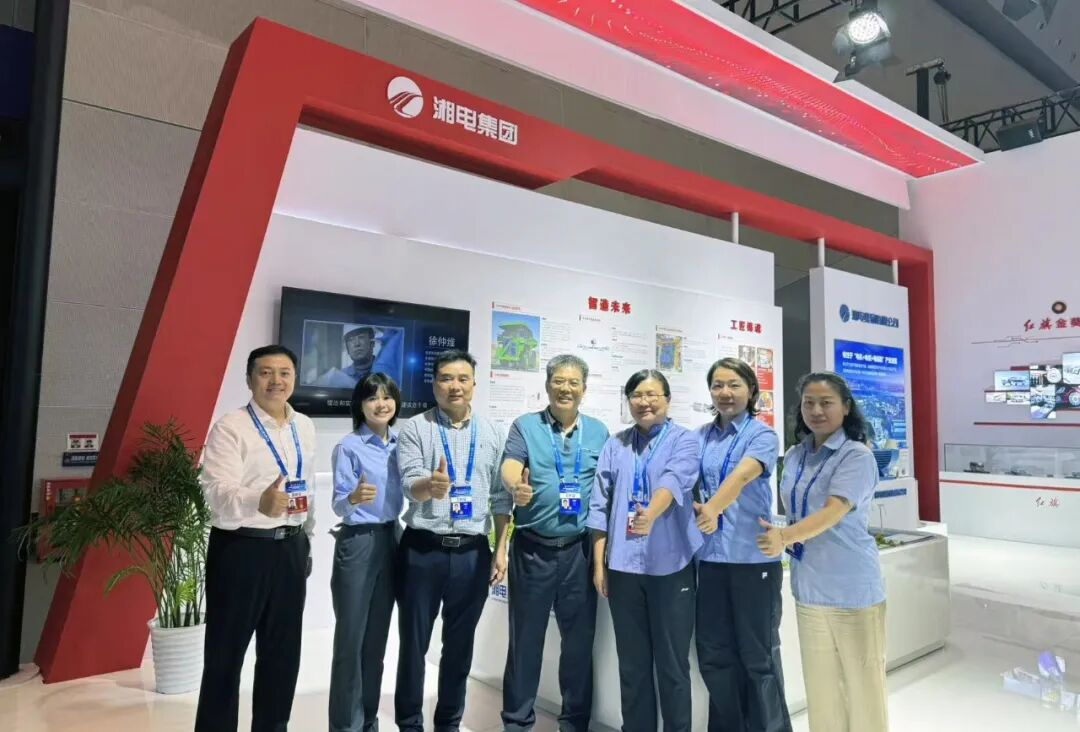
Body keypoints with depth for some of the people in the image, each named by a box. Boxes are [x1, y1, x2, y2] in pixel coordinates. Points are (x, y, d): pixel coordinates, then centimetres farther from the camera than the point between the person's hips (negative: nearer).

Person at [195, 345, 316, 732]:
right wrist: (259, 501, -43)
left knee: (283, 652, 17)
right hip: (241, 549, -5)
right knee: (226, 654, 8)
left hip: (290, 548, 6)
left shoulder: (304, 427, 8)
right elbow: (217, 491, -24)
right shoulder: (230, 427, -11)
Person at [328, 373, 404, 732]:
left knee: (377, 637, 14)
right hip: (358, 544, -5)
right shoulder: (348, 447, -10)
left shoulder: (400, 444, 6)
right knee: (351, 638, 2)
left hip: (390, 541, 5)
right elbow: (338, 503, -15)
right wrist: (353, 498, -34)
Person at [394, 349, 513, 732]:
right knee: (414, 642, 10)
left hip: (473, 552, 2)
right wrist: (431, 485, -37)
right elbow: (410, 485, -14)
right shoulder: (415, 429, -3)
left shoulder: (491, 433, 5)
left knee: (460, 644, 14)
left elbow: (501, 496, 8)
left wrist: (501, 549, 4)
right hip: (422, 549, -2)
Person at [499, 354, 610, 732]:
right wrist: (516, 487, -39)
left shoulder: (598, 432, 8)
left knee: (580, 638, 11)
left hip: (580, 549, 2)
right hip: (532, 548, -2)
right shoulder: (525, 426, 1)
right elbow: (509, 467, -15)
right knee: (525, 637, 8)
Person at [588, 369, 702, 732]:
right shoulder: (615, 445, 9)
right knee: (632, 663, 14)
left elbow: (674, 481, -21)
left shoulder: (685, 440, 0)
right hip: (623, 565, 3)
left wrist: (651, 515, -39)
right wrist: (599, 562, 4)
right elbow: (601, 505, 7)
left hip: (670, 565, -3)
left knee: (672, 664, 8)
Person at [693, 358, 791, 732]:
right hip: (711, 556, 5)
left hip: (753, 557, -4)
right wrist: (699, 507, -14)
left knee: (758, 654, 8)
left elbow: (743, 474, -25)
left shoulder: (762, 435, -6)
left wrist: (714, 508, -43)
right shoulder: (701, 436, 9)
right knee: (713, 654, 12)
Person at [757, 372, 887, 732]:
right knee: (820, 683, 14)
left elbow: (833, 512, -25)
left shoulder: (857, 456, -12)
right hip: (808, 586, 6)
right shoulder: (794, 456, 8)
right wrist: (782, 538, 0)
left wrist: (785, 536, -38)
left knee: (862, 682, 7)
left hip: (851, 588, -5)